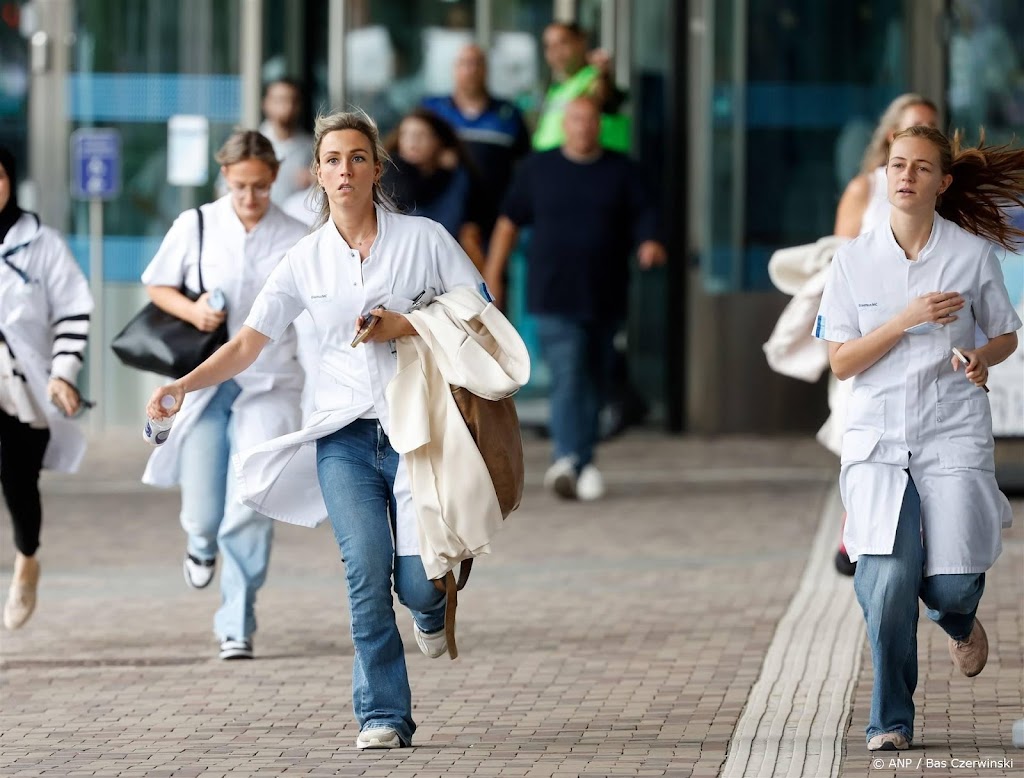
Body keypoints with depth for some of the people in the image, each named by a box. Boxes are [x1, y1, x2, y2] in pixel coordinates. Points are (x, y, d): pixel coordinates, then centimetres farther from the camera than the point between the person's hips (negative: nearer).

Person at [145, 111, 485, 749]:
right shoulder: (307, 260, 8)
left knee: (418, 582, -8)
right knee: (367, 572, -15)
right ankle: (384, 715, -7)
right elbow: (246, 346, 6)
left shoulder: (423, 238, 1)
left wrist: (406, 326, -11)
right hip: (346, 436, 2)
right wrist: (183, 385, -10)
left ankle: (433, 606, 31)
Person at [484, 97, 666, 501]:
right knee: (568, 377, -16)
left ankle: (576, 461, 19)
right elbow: (509, 222, 12)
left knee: (594, 382, 7)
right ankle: (571, 460, -28)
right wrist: (492, 276, 9)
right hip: (554, 299, -2)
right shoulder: (537, 169, 9)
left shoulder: (622, 171, 10)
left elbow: (643, 216, 2)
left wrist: (649, 242, -21)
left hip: (605, 298, 2)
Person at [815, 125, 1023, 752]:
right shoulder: (854, 260, 1)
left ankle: (960, 621, 34)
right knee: (887, 582, -14)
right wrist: (907, 320, -14)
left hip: (953, 434, 0)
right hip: (878, 435, 0)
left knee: (952, 584, -7)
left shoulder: (974, 254, 0)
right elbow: (841, 361, -1)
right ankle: (892, 721, 4)